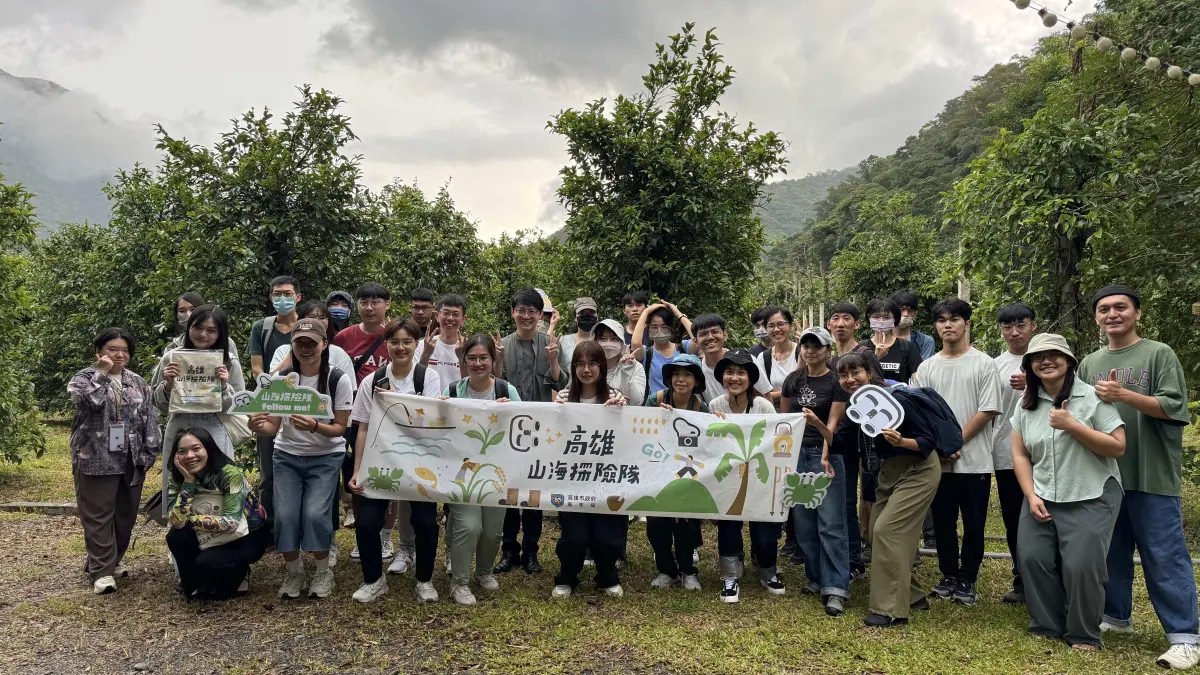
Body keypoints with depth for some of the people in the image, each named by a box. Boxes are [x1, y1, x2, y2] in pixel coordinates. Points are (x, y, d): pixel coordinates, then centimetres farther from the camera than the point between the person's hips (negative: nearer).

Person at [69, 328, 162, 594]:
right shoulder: (84, 377, -1)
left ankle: (112, 560, 26)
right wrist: (101, 373, -19)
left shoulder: (138, 383, 11)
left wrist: (149, 451, 2)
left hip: (131, 460, 5)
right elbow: (88, 401, -23)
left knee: (126, 514, 10)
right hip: (96, 459, -4)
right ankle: (102, 570, 0)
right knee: (98, 515, -2)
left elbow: (149, 418, 9)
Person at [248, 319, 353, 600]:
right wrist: (258, 426, -30)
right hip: (287, 456, 3)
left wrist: (314, 426, -32)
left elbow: (339, 429, -11)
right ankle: (293, 573, 14)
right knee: (285, 515, -10)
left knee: (315, 514, -17)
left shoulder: (338, 380, -13)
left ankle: (323, 572, 8)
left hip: (325, 458, -3)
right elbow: (273, 426, -6)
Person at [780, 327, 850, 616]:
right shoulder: (793, 380, 9)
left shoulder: (836, 382, -5)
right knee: (804, 522, 8)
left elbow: (833, 424, -10)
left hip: (826, 455, -5)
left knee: (831, 524, -7)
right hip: (796, 454, 5)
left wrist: (825, 456, -24)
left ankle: (835, 588, -6)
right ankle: (816, 579, 19)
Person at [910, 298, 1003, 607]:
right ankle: (949, 576, 23)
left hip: (974, 460, -3)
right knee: (943, 521, 10)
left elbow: (988, 410, -8)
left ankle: (967, 579, 17)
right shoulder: (927, 368, 9)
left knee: (973, 524, 4)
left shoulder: (983, 364, -2)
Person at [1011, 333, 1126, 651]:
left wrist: (1072, 425, -20)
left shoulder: (1093, 398, -9)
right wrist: (1031, 496, -3)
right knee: (1032, 558, 0)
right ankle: (1047, 625, 19)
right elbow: (1020, 454, 7)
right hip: (1042, 498, 5)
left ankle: (1084, 635, 12)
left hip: (1090, 499, -4)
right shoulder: (1026, 405, 5)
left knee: (1080, 565, -9)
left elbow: (1117, 447, -13)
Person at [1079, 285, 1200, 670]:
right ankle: (1115, 616, 28)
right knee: (1112, 551, 14)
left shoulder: (1159, 354, -3)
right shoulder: (1090, 363, 11)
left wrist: (1124, 395, -22)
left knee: (1164, 557, -2)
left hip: (1152, 476, -5)